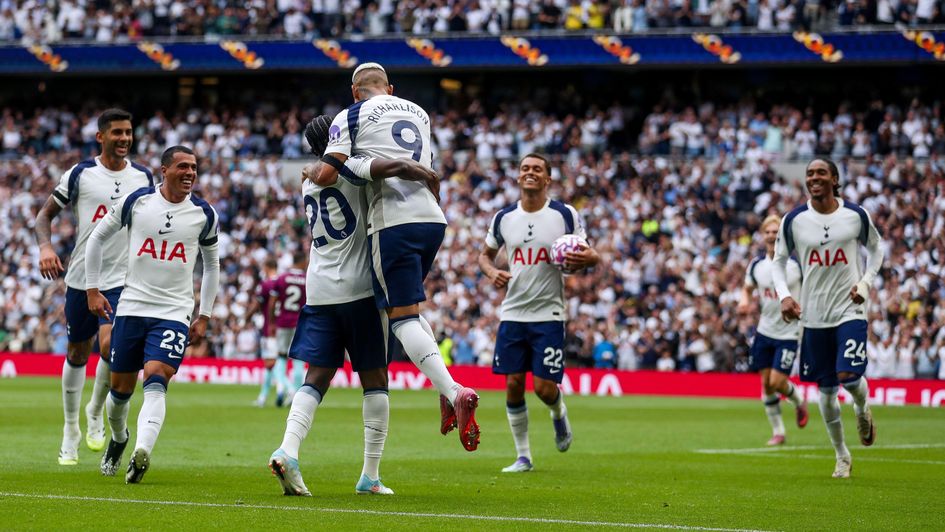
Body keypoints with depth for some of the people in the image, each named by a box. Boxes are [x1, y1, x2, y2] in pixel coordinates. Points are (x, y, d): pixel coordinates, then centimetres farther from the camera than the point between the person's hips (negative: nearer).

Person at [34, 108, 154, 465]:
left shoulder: (143, 177, 5)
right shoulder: (79, 174, -2)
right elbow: (46, 213, 4)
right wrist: (45, 246, -15)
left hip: (123, 279, 0)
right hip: (81, 276, 0)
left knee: (111, 345, -20)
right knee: (77, 354, 8)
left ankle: (96, 412, 7)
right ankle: (71, 430, 24)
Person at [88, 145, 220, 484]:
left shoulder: (204, 214, 3)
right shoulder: (136, 202, 0)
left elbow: (212, 265, 16)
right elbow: (98, 238, 13)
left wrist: (204, 317, 12)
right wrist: (92, 289, 9)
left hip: (174, 312, -1)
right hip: (131, 306, 1)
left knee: (156, 381, -21)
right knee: (121, 389, 9)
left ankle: (141, 453, -34)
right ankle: (118, 439, 38)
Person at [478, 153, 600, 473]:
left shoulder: (565, 215, -2)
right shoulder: (504, 218, 5)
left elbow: (590, 255, 3)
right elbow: (486, 254, 18)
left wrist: (587, 258, -22)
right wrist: (492, 272, -4)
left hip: (549, 315, -3)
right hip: (512, 314, 3)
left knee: (544, 387, -8)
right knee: (513, 385, 0)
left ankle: (559, 413, 29)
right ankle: (523, 456, 11)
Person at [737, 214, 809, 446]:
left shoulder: (797, 262, -11)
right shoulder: (756, 264, 0)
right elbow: (747, 288, 15)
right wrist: (744, 299, -7)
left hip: (789, 333, -4)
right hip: (765, 330, 4)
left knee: (777, 382, -11)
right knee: (766, 383, 4)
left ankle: (799, 402, 23)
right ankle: (778, 432, 18)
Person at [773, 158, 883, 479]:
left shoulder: (856, 216, -2)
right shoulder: (793, 221, -1)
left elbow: (875, 250, 14)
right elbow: (779, 260, 10)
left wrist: (866, 283, -2)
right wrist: (784, 295, -5)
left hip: (850, 310, -2)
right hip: (814, 316, 2)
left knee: (849, 376, -19)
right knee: (826, 389, 5)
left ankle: (862, 408, 18)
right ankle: (842, 456, 22)